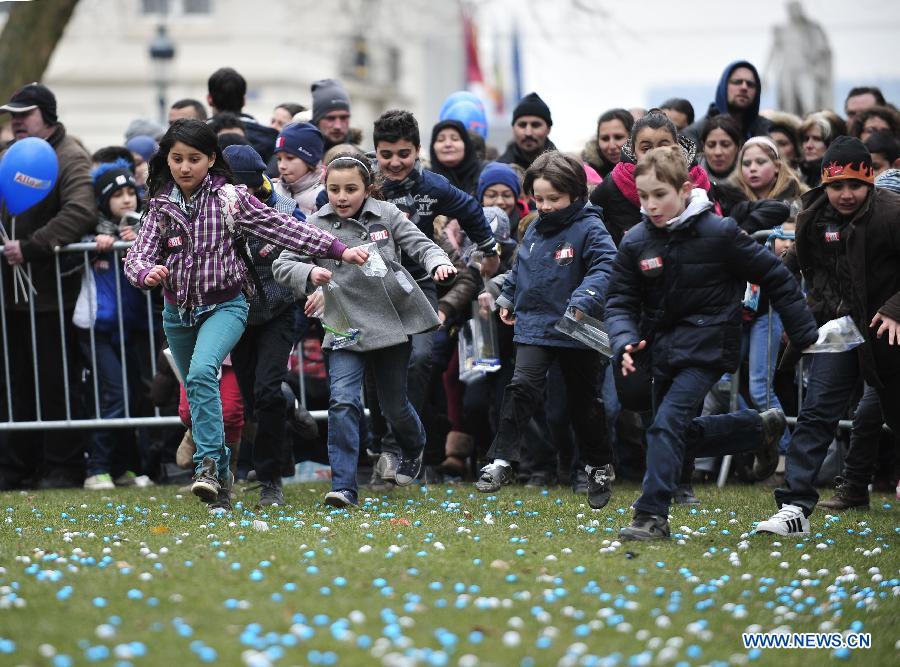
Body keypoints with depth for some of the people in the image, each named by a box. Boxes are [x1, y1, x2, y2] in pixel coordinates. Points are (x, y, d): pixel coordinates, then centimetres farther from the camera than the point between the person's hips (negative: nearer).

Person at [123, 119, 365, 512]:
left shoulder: (230, 198, -8)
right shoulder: (161, 206, 1)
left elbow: (283, 228, -9)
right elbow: (138, 254, -6)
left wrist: (337, 249, -13)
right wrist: (147, 273, -31)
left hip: (224, 306, -5)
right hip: (178, 312, 5)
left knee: (201, 374, -30)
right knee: (197, 391, 12)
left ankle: (208, 464, -27)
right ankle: (220, 482, 26)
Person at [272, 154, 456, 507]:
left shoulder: (387, 215, -2)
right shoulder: (316, 225, -4)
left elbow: (420, 243, -2)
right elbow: (283, 264, -7)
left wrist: (438, 262, -25)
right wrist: (309, 273, -29)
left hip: (393, 319, 1)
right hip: (345, 329, -1)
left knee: (394, 404, 15)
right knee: (343, 402, -18)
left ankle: (413, 448, 50)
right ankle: (344, 488, -17)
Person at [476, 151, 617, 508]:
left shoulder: (589, 228, -12)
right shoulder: (535, 230, 8)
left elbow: (605, 266, -22)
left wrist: (583, 301, -33)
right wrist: (508, 298, 26)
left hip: (576, 332, -4)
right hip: (534, 325, 4)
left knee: (584, 400, 9)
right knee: (521, 386, -14)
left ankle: (600, 467, 26)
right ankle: (501, 462, -14)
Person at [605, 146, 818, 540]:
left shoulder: (719, 233, -15)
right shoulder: (636, 242, -4)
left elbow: (775, 278, -6)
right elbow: (620, 302, 0)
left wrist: (806, 335, -3)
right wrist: (625, 344, -22)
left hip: (706, 347, -6)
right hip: (662, 345, 6)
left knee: (668, 423, -21)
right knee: (683, 434, 16)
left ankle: (652, 516, -20)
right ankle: (761, 428, 37)